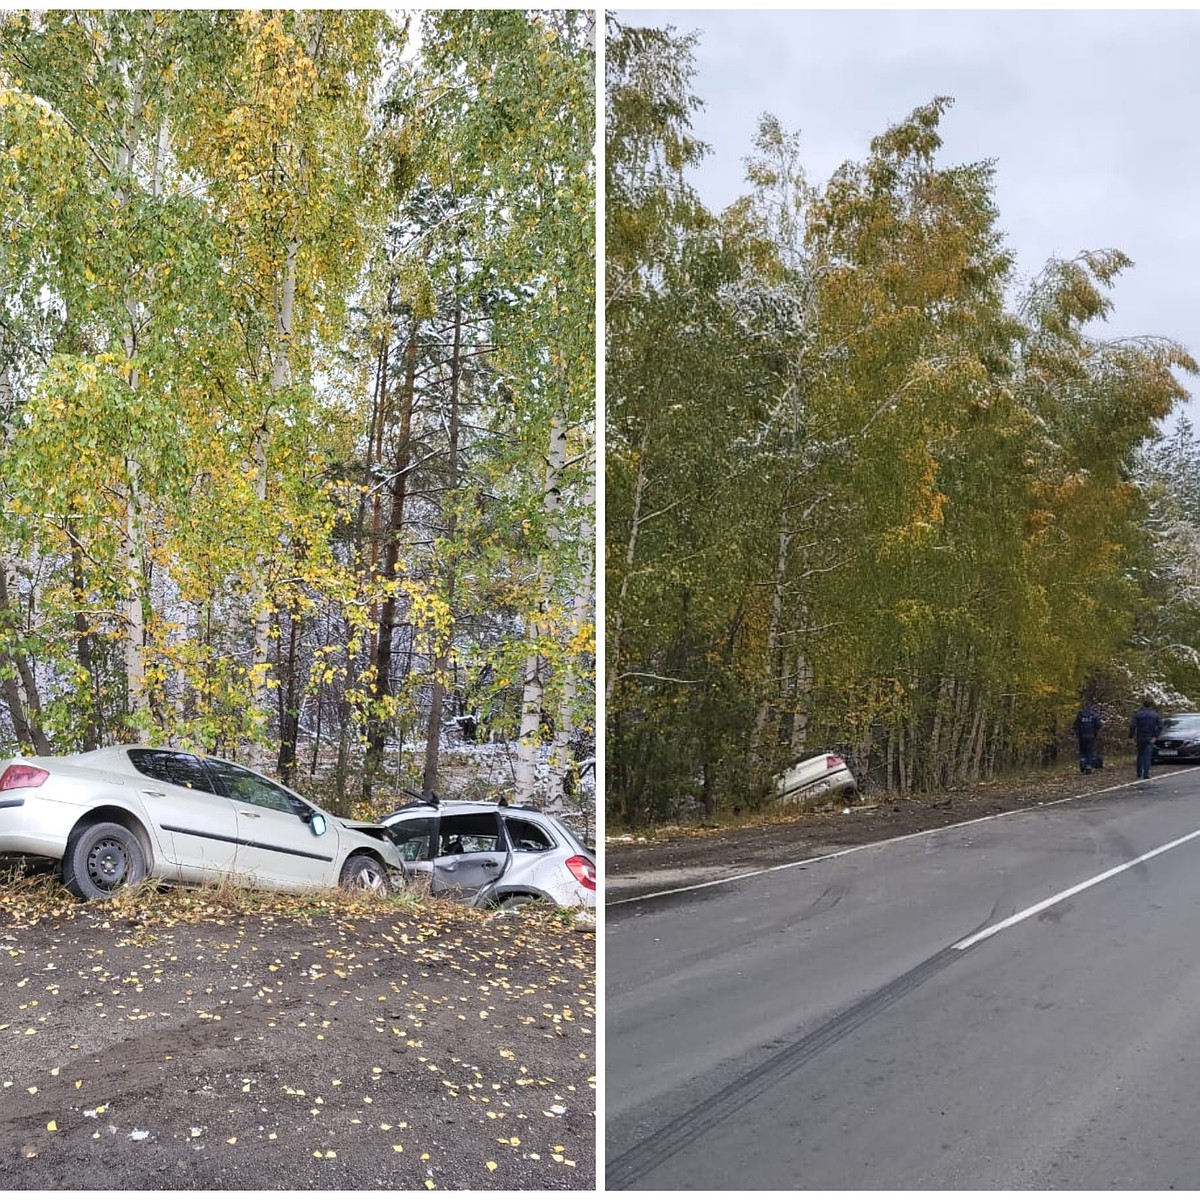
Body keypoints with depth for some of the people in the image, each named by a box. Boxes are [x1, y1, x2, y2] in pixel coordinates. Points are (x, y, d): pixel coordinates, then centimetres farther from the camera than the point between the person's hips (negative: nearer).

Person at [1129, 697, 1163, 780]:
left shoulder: (1138, 714, -5)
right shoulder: (1155, 714, 0)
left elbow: (1132, 725, -11)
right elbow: (1160, 726, -5)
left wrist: (1131, 735, -1)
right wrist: (1155, 736, -1)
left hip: (1140, 738, 0)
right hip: (1150, 739, 0)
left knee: (1140, 755, 14)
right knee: (1148, 756, -1)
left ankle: (1139, 773, 15)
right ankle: (1146, 774, -8)